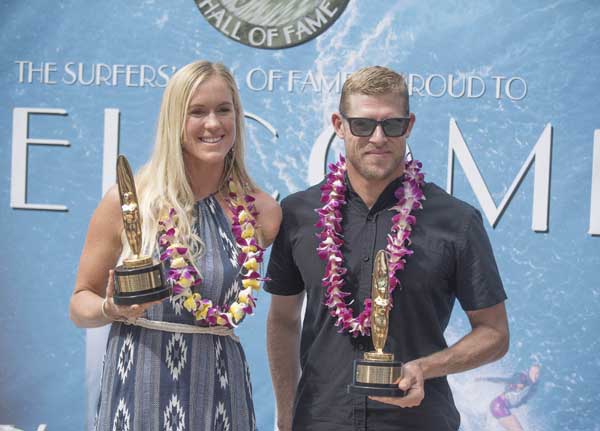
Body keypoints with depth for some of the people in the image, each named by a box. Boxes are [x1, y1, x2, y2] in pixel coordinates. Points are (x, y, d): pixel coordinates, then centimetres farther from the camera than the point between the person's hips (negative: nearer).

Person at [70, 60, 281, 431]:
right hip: (138, 386, -1)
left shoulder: (262, 212, 1)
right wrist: (112, 309, -16)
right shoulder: (126, 201, -4)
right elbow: (81, 302, 3)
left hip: (217, 387, 2)